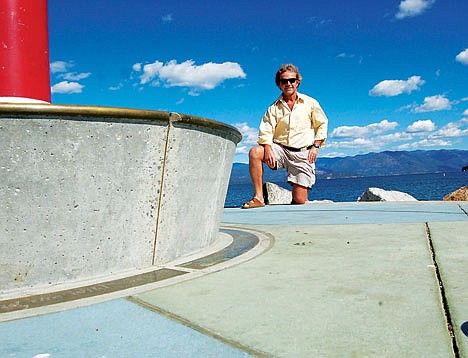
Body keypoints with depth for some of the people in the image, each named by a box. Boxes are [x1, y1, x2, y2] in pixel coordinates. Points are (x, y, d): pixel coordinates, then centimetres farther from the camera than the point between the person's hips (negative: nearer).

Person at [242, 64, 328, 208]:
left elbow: (322, 125, 12)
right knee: (254, 152, -30)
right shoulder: (274, 107, 7)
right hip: (280, 148, 1)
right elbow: (266, 130, -4)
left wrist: (315, 146, -1)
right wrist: (267, 148, -23)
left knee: (299, 200, -10)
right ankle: (258, 197, -25)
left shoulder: (310, 103, 7)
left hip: (302, 153, -1)